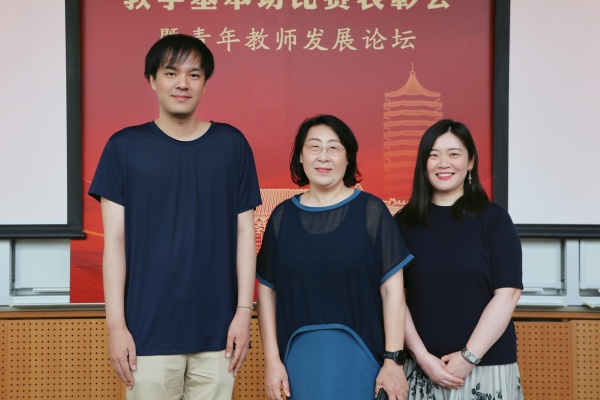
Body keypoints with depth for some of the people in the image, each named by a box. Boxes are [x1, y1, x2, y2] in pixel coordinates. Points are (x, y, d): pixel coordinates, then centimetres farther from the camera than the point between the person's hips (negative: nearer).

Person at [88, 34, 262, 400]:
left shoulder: (232, 144, 4)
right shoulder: (125, 146, 1)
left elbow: (245, 233, 5)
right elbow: (115, 240, -1)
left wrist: (244, 310, -1)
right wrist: (116, 324, -5)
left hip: (217, 331, 1)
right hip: (148, 332, -1)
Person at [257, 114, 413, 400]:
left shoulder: (371, 211, -2)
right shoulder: (283, 216, 5)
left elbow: (392, 290, -3)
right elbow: (267, 290, 6)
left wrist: (394, 359, -7)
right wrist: (272, 360, 2)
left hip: (357, 354, -2)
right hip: (300, 354, 2)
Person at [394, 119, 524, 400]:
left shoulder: (493, 218, -1)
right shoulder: (404, 221, 3)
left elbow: (507, 293, -8)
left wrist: (469, 357, -13)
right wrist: (422, 356, -10)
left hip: (487, 367, -1)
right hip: (421, 367, 1)